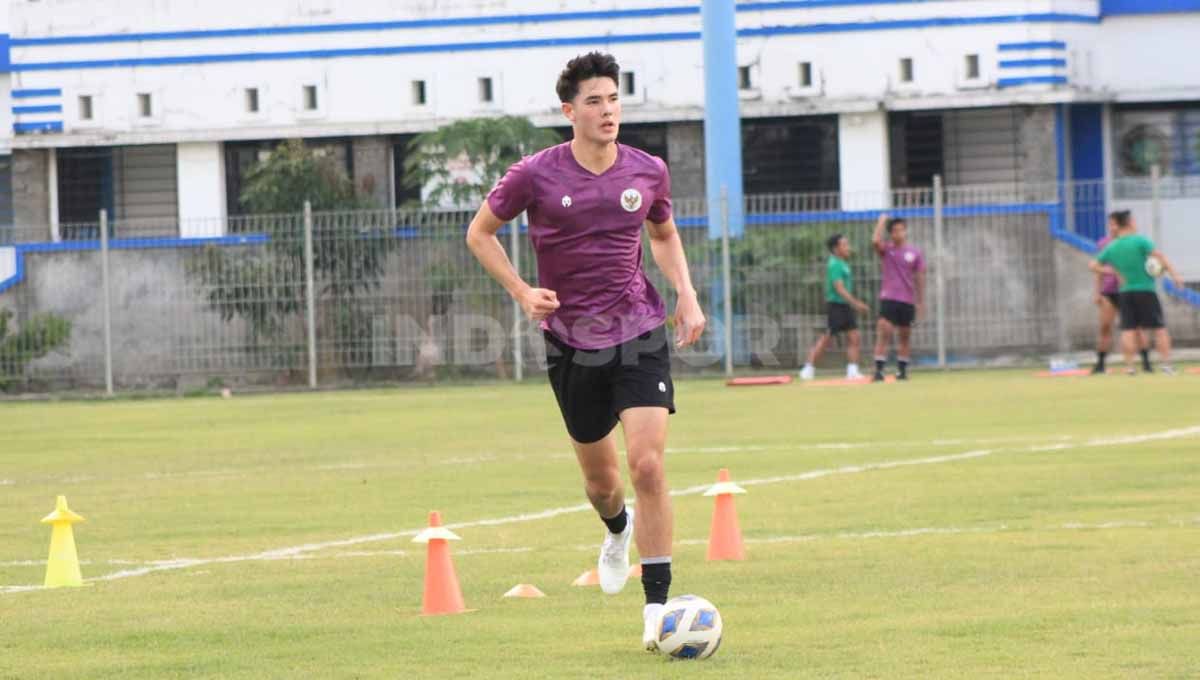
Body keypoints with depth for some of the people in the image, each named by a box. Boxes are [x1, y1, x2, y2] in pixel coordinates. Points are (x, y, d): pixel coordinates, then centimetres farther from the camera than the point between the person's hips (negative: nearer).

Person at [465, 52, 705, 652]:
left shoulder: (648, 171, 0)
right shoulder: (536, 175, -7)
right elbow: (480, 233, 6)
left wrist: (686, 295, 6)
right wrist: (523, 293, -6)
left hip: (639, 334, 0)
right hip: (571, 341, 0)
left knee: (648, 464, -15)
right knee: (599, 477, 12)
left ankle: (657, 605, -11)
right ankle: (617, 529, 50)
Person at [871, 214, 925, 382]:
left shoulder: (914, 252, 6)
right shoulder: (886, 249, 2)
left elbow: (919, 278, 9)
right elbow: (876, 241, -21)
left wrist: (921, 302, 8)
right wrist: (882, 221, -11)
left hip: (908, 300, 2)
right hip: (889, 298, -2)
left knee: (905, 335, 9)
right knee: (884, 332, -15)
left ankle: (902, 370, 20)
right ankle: (878, 370, -17)